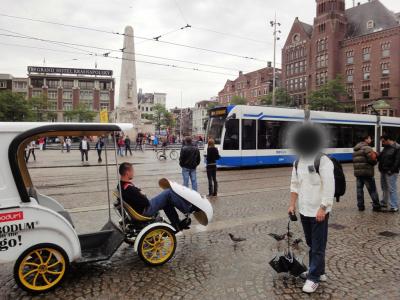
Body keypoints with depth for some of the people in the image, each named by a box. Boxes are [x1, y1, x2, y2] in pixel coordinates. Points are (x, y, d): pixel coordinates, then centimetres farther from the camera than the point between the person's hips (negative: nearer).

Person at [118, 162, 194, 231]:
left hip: (139, 210, 10)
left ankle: (177, 224, 25)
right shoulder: (129, 188, -29)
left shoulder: (121, 185, 3)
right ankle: (188, 209, 7)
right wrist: (143, 195, -8)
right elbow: (145, 202, -26)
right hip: (145, 211, -10)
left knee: (167, 202, 20)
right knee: (169, 193, -9)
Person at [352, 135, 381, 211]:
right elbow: (372, 159, -20)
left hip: (357, 172, 7)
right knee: (372, 190, 3)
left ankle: (360, 206, 14)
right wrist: (375, 160, 4)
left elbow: (354, 161, 12)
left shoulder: (355, 149, 16)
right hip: (366, 172, -7)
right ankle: (376, 206, 10)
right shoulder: (367, 148, -11)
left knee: (359, 189, 10)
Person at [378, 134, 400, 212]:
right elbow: (381, 158, 21)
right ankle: (384, 203, 31)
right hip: (383, 172, 9)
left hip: (391, 173, -9)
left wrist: (391, 170, -22)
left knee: (392, 189, -7)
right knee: (384, 188, 18)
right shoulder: (386, 147, 14)